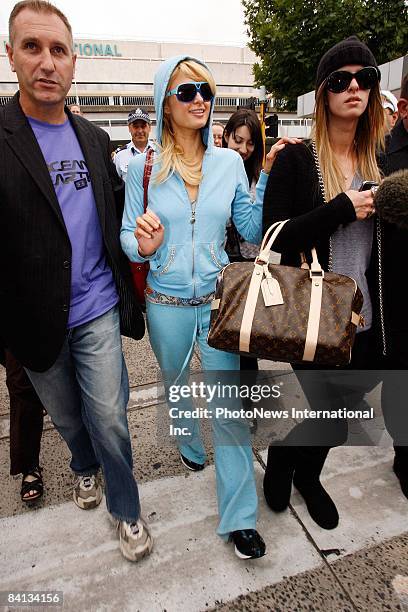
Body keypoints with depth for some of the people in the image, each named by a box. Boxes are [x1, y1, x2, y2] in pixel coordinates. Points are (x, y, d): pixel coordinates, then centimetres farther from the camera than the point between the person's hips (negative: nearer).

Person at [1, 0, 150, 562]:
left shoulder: (95, 138, 6)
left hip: (97, 310, 2)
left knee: (108, 419, 4)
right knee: (67, 418, 20)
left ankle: (126, 510, 29)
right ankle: (86, 469, 51)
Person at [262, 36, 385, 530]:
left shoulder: (378, 162, 10)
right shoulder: (295, 160, -7)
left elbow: (386, 241, 17)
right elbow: (275, 238, -16)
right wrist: (343, 209, -19)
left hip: (364, 318, 6)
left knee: (330, 413, 17)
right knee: (331, 422, -2)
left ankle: (308, 476, 46)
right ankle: (280, 455, 32)